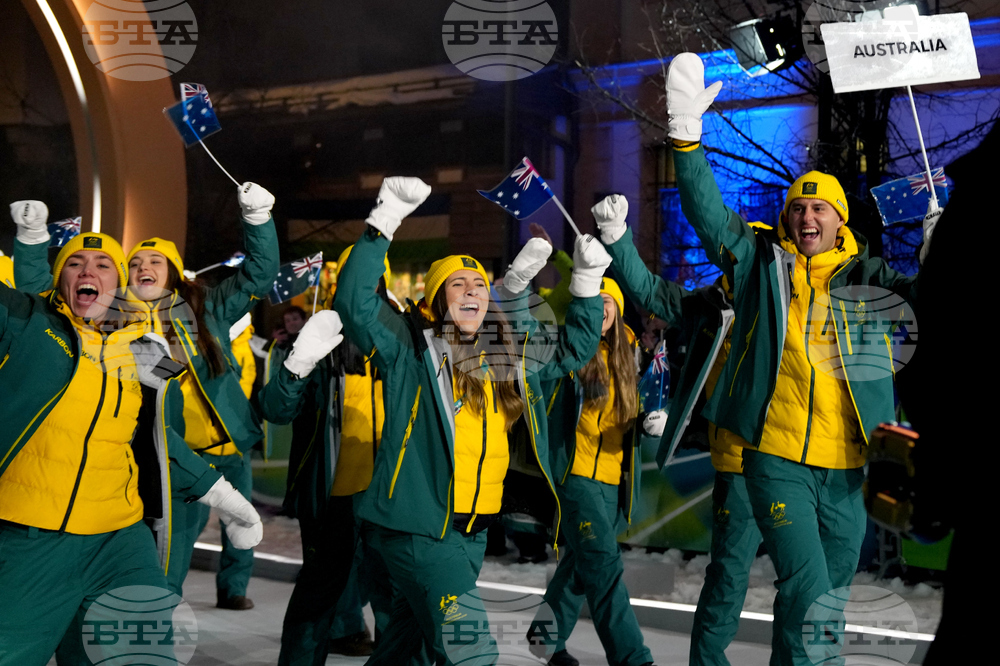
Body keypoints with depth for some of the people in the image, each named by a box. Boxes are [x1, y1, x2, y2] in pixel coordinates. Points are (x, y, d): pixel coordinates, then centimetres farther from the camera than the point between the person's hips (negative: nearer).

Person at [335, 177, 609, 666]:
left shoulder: (509, 354, 10)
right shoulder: (410, 346, -7)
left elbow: (573, 348, 22)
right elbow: (353, 303, -20)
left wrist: (587, 282, 10)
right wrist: (383, 224, -24)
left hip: (474, 531, 6)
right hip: (418, 528, -6)